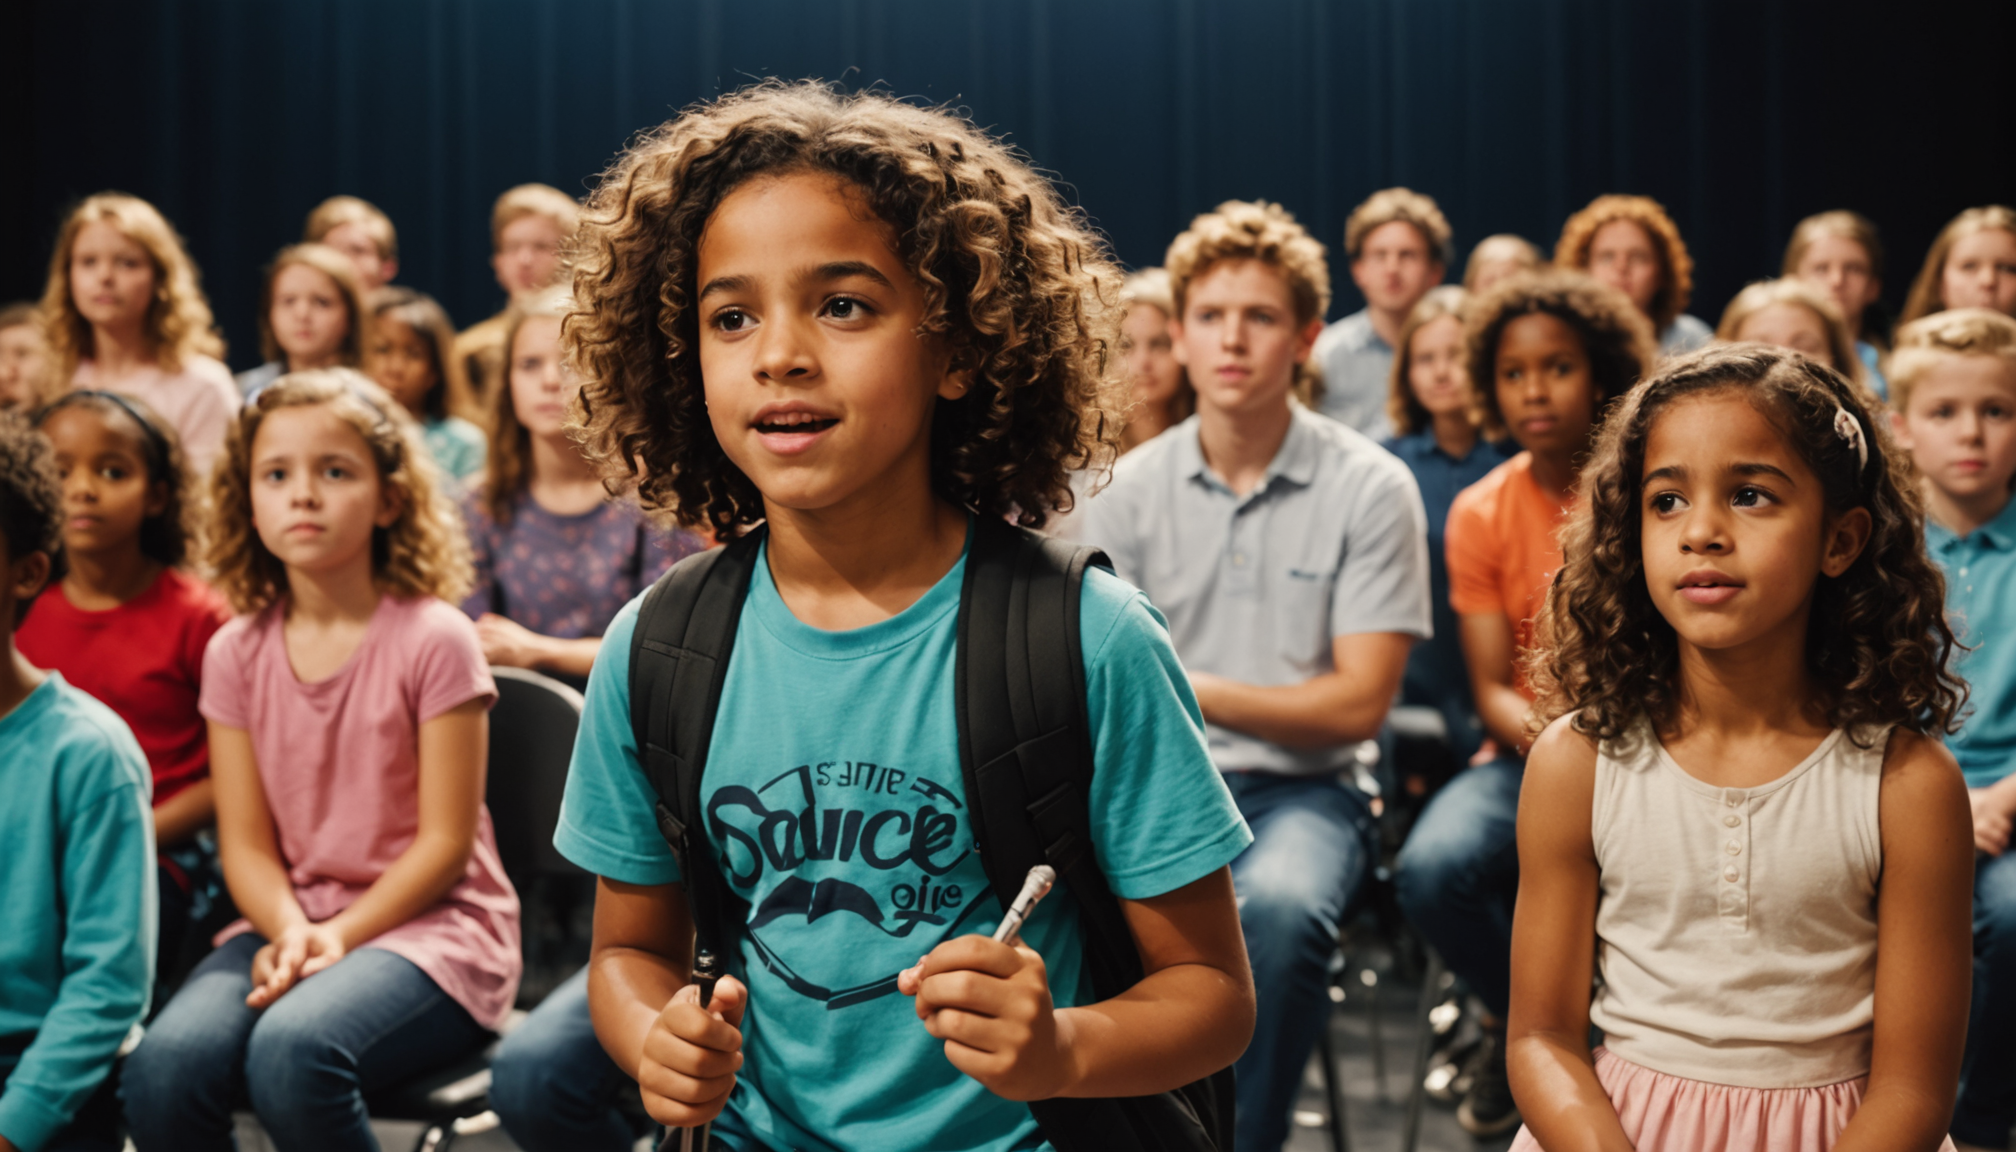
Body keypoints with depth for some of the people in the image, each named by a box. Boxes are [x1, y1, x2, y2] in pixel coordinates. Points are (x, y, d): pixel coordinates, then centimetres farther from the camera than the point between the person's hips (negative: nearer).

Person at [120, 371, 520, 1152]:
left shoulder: (433, 640, -6)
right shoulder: (236, 653, 7)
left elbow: (445, 841, -7)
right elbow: (247, 842, 5)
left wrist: (338, 936, -16)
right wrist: (291, 932, -14)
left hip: (427, 922, -4)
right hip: (289, 921, 4)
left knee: (292, 1048, -34)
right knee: (162, 1067, -26)